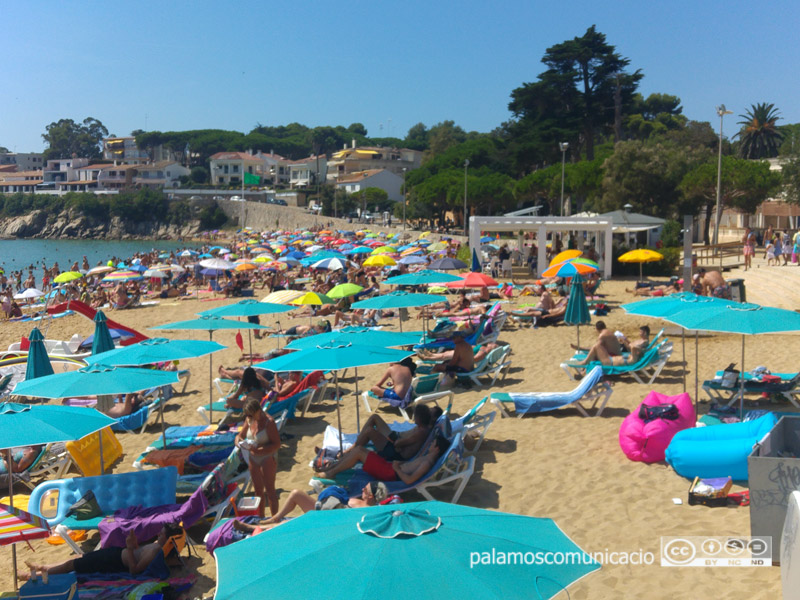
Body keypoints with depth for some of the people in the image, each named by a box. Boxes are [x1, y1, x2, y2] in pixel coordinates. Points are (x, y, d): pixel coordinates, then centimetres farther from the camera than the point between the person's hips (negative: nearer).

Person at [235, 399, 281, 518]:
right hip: (253, 459, 7)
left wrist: (259, 450, -31)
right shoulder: (249, 420, 1)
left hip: (267, 459, -7)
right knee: (258, 490, 17)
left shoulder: (269, 422, -20)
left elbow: (277, 444, -22)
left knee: (269, 490, 1)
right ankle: (261, 517, 30)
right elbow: (240, 435, 12)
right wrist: (239, 441, -12)